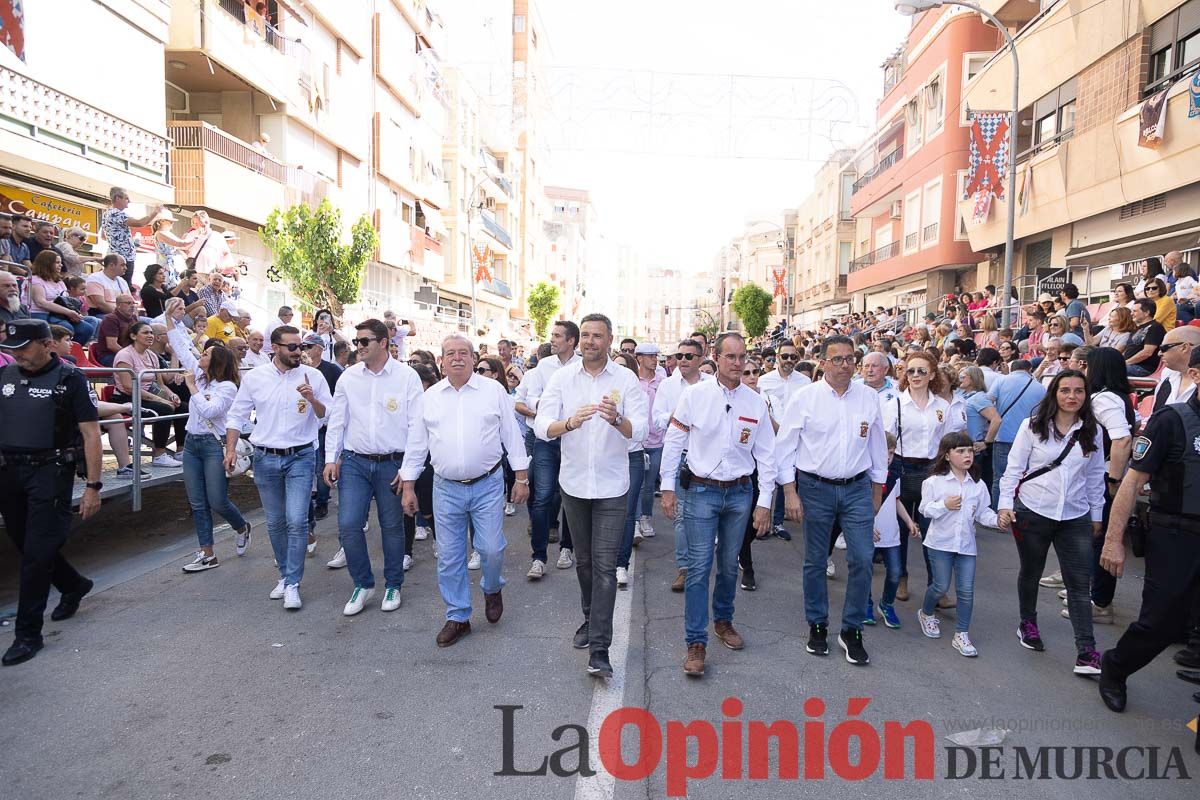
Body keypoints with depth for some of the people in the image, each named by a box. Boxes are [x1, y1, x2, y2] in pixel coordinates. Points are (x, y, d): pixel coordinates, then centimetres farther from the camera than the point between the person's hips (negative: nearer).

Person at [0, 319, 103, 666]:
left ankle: (28, 633, 8)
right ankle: (75, 585, 39)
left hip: (50, 472, -6)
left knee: (37, 553, -3)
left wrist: (93, 487, -13)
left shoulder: (70, 379, -7)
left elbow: (91, 434, -9)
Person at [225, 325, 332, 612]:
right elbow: (237, 415, 8)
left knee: (296, 521, -11)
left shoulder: (313, 376, -4)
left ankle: (292, 584, 0)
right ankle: (285, 575, 30)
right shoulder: (254, 377, 2)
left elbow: (329, 416, -3)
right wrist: (231, 448, -2)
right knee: (275, 523, 13)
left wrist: (312, 399, -21)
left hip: (300, 458, -2)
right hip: (266, 459, 3)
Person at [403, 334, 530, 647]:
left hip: (487, 486, -2)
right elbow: (417, 444, 10)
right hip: (446, 489, 2)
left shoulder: (494, 390, -1)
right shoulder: (430, 397, 6)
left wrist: (521, 478, -1)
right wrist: (408, 487, 9)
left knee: (491, 549, 0)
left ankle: (492, 590, 33)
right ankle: (457, 617, 24)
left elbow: (512, 436, 2)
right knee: (449, 557, 7)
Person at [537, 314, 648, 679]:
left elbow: (640, 430, -15)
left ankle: (599, 649, 1)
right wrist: (570, 422, -33)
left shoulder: (626, 379, -6)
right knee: (583, 560, 18)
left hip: (611, 486, -2)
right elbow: (541, 426, -11)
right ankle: (591, 618, 39)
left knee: (605, 566, -4)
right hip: (574, 483, 3)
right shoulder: (562, 378, -2)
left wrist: (617, 419, -37)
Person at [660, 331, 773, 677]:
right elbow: (674, 441, -2)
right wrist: (668, 487, -3)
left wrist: (764, 502, 2)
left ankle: (723, 620, 37)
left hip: (740, 493, 3)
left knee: (729, 565, 15)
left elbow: (766, 454, 4)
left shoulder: (756, 402, 0)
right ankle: (696, 642, 6)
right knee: (699, 566, -3)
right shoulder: (695, 395, -6)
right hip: (700, 490, -3)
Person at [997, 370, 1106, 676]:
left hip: (1075, 518, 2)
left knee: (1080, 583, -1)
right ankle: (1028, 624, 36)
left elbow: (1095, 476, 11)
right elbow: (1013, 468, -4)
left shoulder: (1092, 432, 3)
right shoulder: (1032, 426, -6)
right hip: (1033, 513, -2)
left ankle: (1087, 653, 1)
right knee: (1031, 573, 14)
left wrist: (1096, 514, 14)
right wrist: (1005, 504, -11)